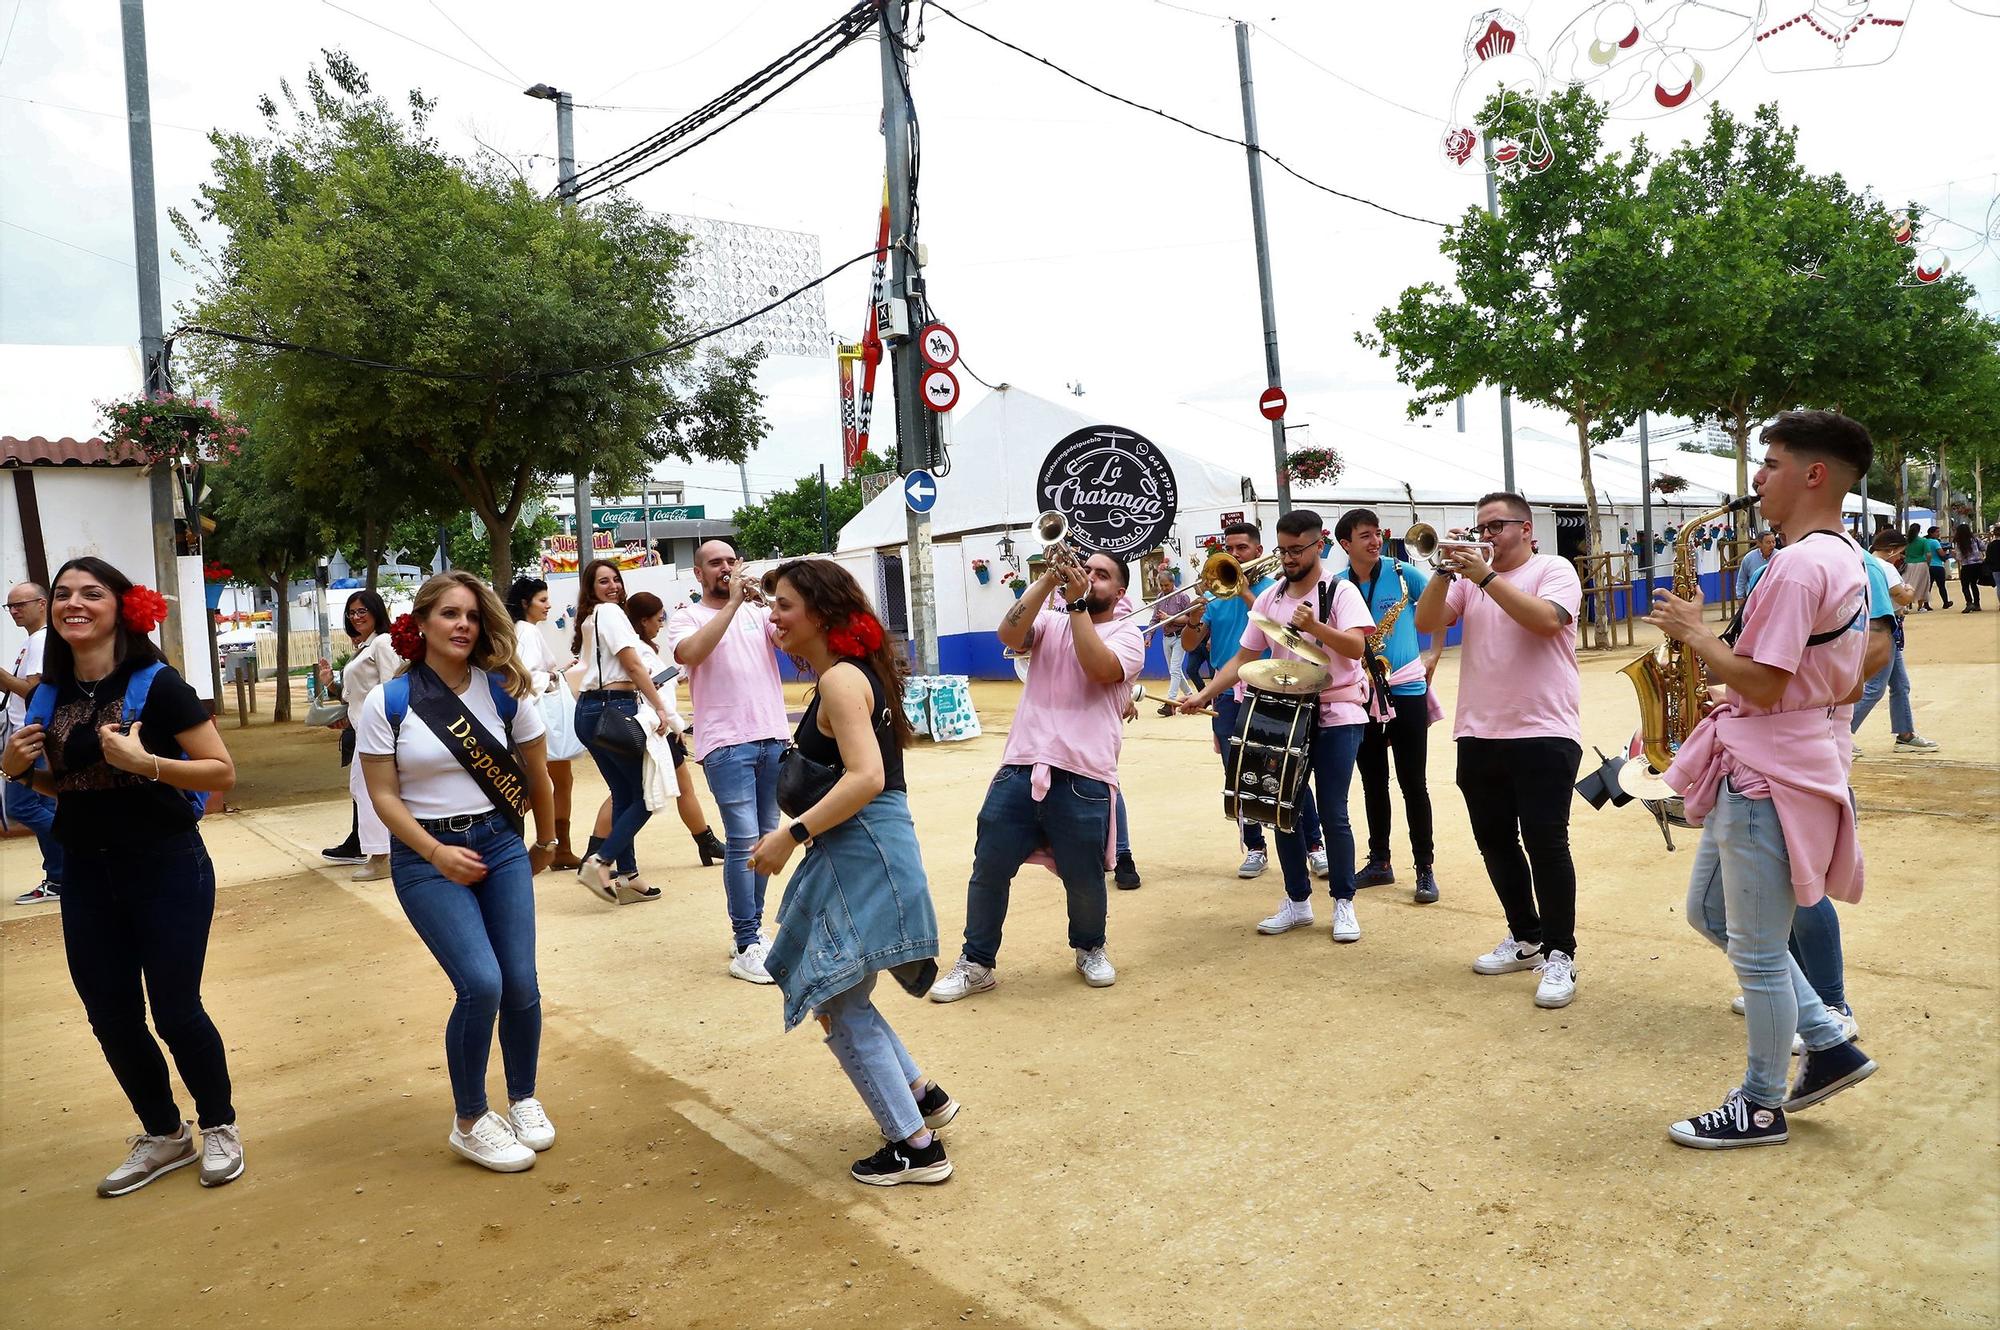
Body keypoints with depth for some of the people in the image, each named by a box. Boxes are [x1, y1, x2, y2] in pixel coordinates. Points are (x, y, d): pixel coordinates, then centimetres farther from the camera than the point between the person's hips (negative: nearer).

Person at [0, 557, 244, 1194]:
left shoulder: (157, 685, -12)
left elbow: (223, 773, -15)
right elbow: (54, 784, 19)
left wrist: (144, 762, -27)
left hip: (167, 869, -6)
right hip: (86, 873, 6)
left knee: (175, 1010, 2)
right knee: (111, 1016, 12)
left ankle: (219, 1127, 26)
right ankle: (164, 1135, 33)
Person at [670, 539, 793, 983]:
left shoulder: (758, 612, 15)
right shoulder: (687, 617, 4)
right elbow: (691, 652, -17)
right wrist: (733, 602, -17)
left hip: (774, 738, 5)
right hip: (726, 744, -5)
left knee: (766, 839, 10)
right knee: (744, 841, -10)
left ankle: (749, 931, 22)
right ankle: (747, 947, -3)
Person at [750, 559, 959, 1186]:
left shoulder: (841, 680, -16)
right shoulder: (850, 672, 13)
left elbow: (866, 777, -26)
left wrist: (792, 835, -23)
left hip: (862, 852, -10)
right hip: (854, 852, 10)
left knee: (839, 1003, 2)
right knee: (831, 991, 21)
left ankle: (917, 1147, 13)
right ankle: (923, 1095, 31)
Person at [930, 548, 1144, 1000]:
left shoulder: (1127, 633, 6)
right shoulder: (1050, 621, 15)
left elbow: (1100, 668, -15)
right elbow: (1008, 634, -6)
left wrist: (1076, 603, -12)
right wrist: (1048, 580, -11)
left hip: (1083, 778, -3)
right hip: (1020, 768, 3)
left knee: (1084, 880, 6)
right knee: (989, 870, 4)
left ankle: (1090, 949, 34)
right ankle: (976, 963, 18)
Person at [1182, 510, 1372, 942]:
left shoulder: (1340, 591, -8)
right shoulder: (1270, 597, 6)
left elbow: (1355, 647, -22)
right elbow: (1244, 657, 5)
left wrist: (1315, 627, -39)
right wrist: (1205, 693, -8)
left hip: (1336, 718, -5)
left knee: (1333, 814, -2)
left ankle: (1344, 903, 14)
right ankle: (1297, 902, 21)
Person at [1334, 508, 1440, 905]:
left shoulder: (1402, 573, -5)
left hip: (1406, 690, -3)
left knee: (1413, 782, -1)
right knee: (1372, 782, 12)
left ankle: (1426, 868, 7)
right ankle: (1379, 861, 24)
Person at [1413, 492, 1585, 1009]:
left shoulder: (1554, 569, -1)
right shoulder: (1467, 578, 13)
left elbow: (1546, 619, -20)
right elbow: (1426, 623, 1)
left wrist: (1486, 577, -21)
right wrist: (1445, 572, -12)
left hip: (1543, 732, -6)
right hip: (1478, 735, 6)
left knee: (1545, 843, -6)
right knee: (1495, 842, 12)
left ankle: (1560, 955, 5)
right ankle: (1525, 938, 27)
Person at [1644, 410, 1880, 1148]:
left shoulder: (1798, 564, -21)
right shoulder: (1847, 560, 12)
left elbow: (1762, 686, -23)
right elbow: (1847, 683, 18)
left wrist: (1695, 632, -11)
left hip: (1766, 775, -11)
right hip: (1772, 766, 11)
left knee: (1757, 947, 4)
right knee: (1711, 911, 21)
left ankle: (1761, 1107, 20)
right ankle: (1829, 1045, 27)